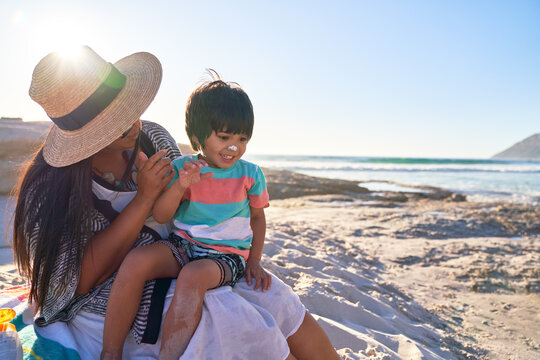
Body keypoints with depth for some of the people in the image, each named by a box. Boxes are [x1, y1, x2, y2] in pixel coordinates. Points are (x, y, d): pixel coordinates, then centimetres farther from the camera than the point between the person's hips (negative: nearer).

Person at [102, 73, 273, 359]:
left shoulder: (250, 174, 3)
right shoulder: (182, 167, 2)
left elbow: (257, 217, 13)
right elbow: (160, 216, -1)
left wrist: (254, 261, 3)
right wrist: (180, 185, -18)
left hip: (227, 255, -2)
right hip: (182, 246, 3)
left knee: (193, 275, -36)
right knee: (135, 260, -25)